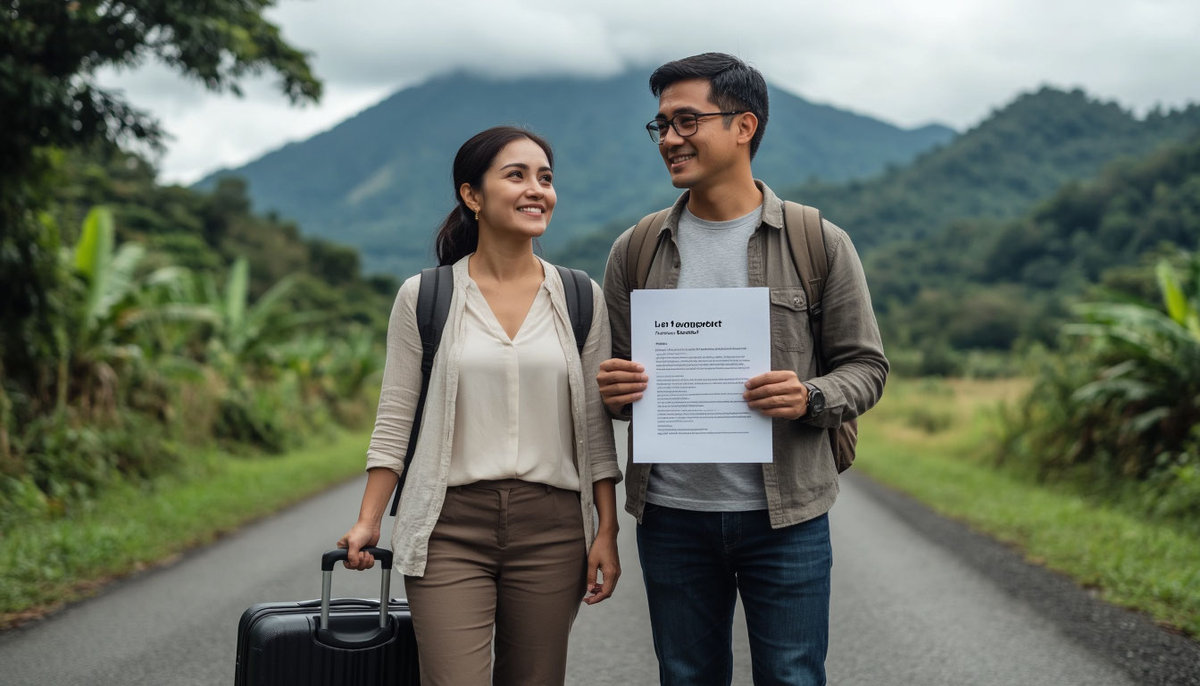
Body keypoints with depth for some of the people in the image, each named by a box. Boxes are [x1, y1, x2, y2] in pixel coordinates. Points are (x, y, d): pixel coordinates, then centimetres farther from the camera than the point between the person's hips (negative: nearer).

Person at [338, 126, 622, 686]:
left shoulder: (582, 299, 5)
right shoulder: (422, 298, 1)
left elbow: (596, 427, 6)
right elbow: (394, 422, 4)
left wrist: (607, 532, 1)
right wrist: (367, 523, -1)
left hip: (551, 532, 2)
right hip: (451, 530, -2)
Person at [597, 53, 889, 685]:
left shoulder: (819, 243, -1)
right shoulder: (635, 251, 6)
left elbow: (865, 366, 2)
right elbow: (611, 379, 12)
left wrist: (810, 398, -19)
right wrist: (613, 391, -11)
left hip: (785, 515, -2)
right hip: (671, 515, 3)